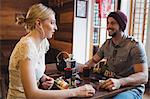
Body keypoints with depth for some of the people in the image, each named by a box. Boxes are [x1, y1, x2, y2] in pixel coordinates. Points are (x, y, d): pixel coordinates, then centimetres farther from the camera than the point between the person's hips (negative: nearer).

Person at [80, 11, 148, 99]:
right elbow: (94, 60, 17)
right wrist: (86, 66, -7)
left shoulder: (135, 46, -14)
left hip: (131, 88, -4)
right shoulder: (107, 43, 6)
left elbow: (143, 76, -21)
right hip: (110, 86, 5)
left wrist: (120, 82, -39)